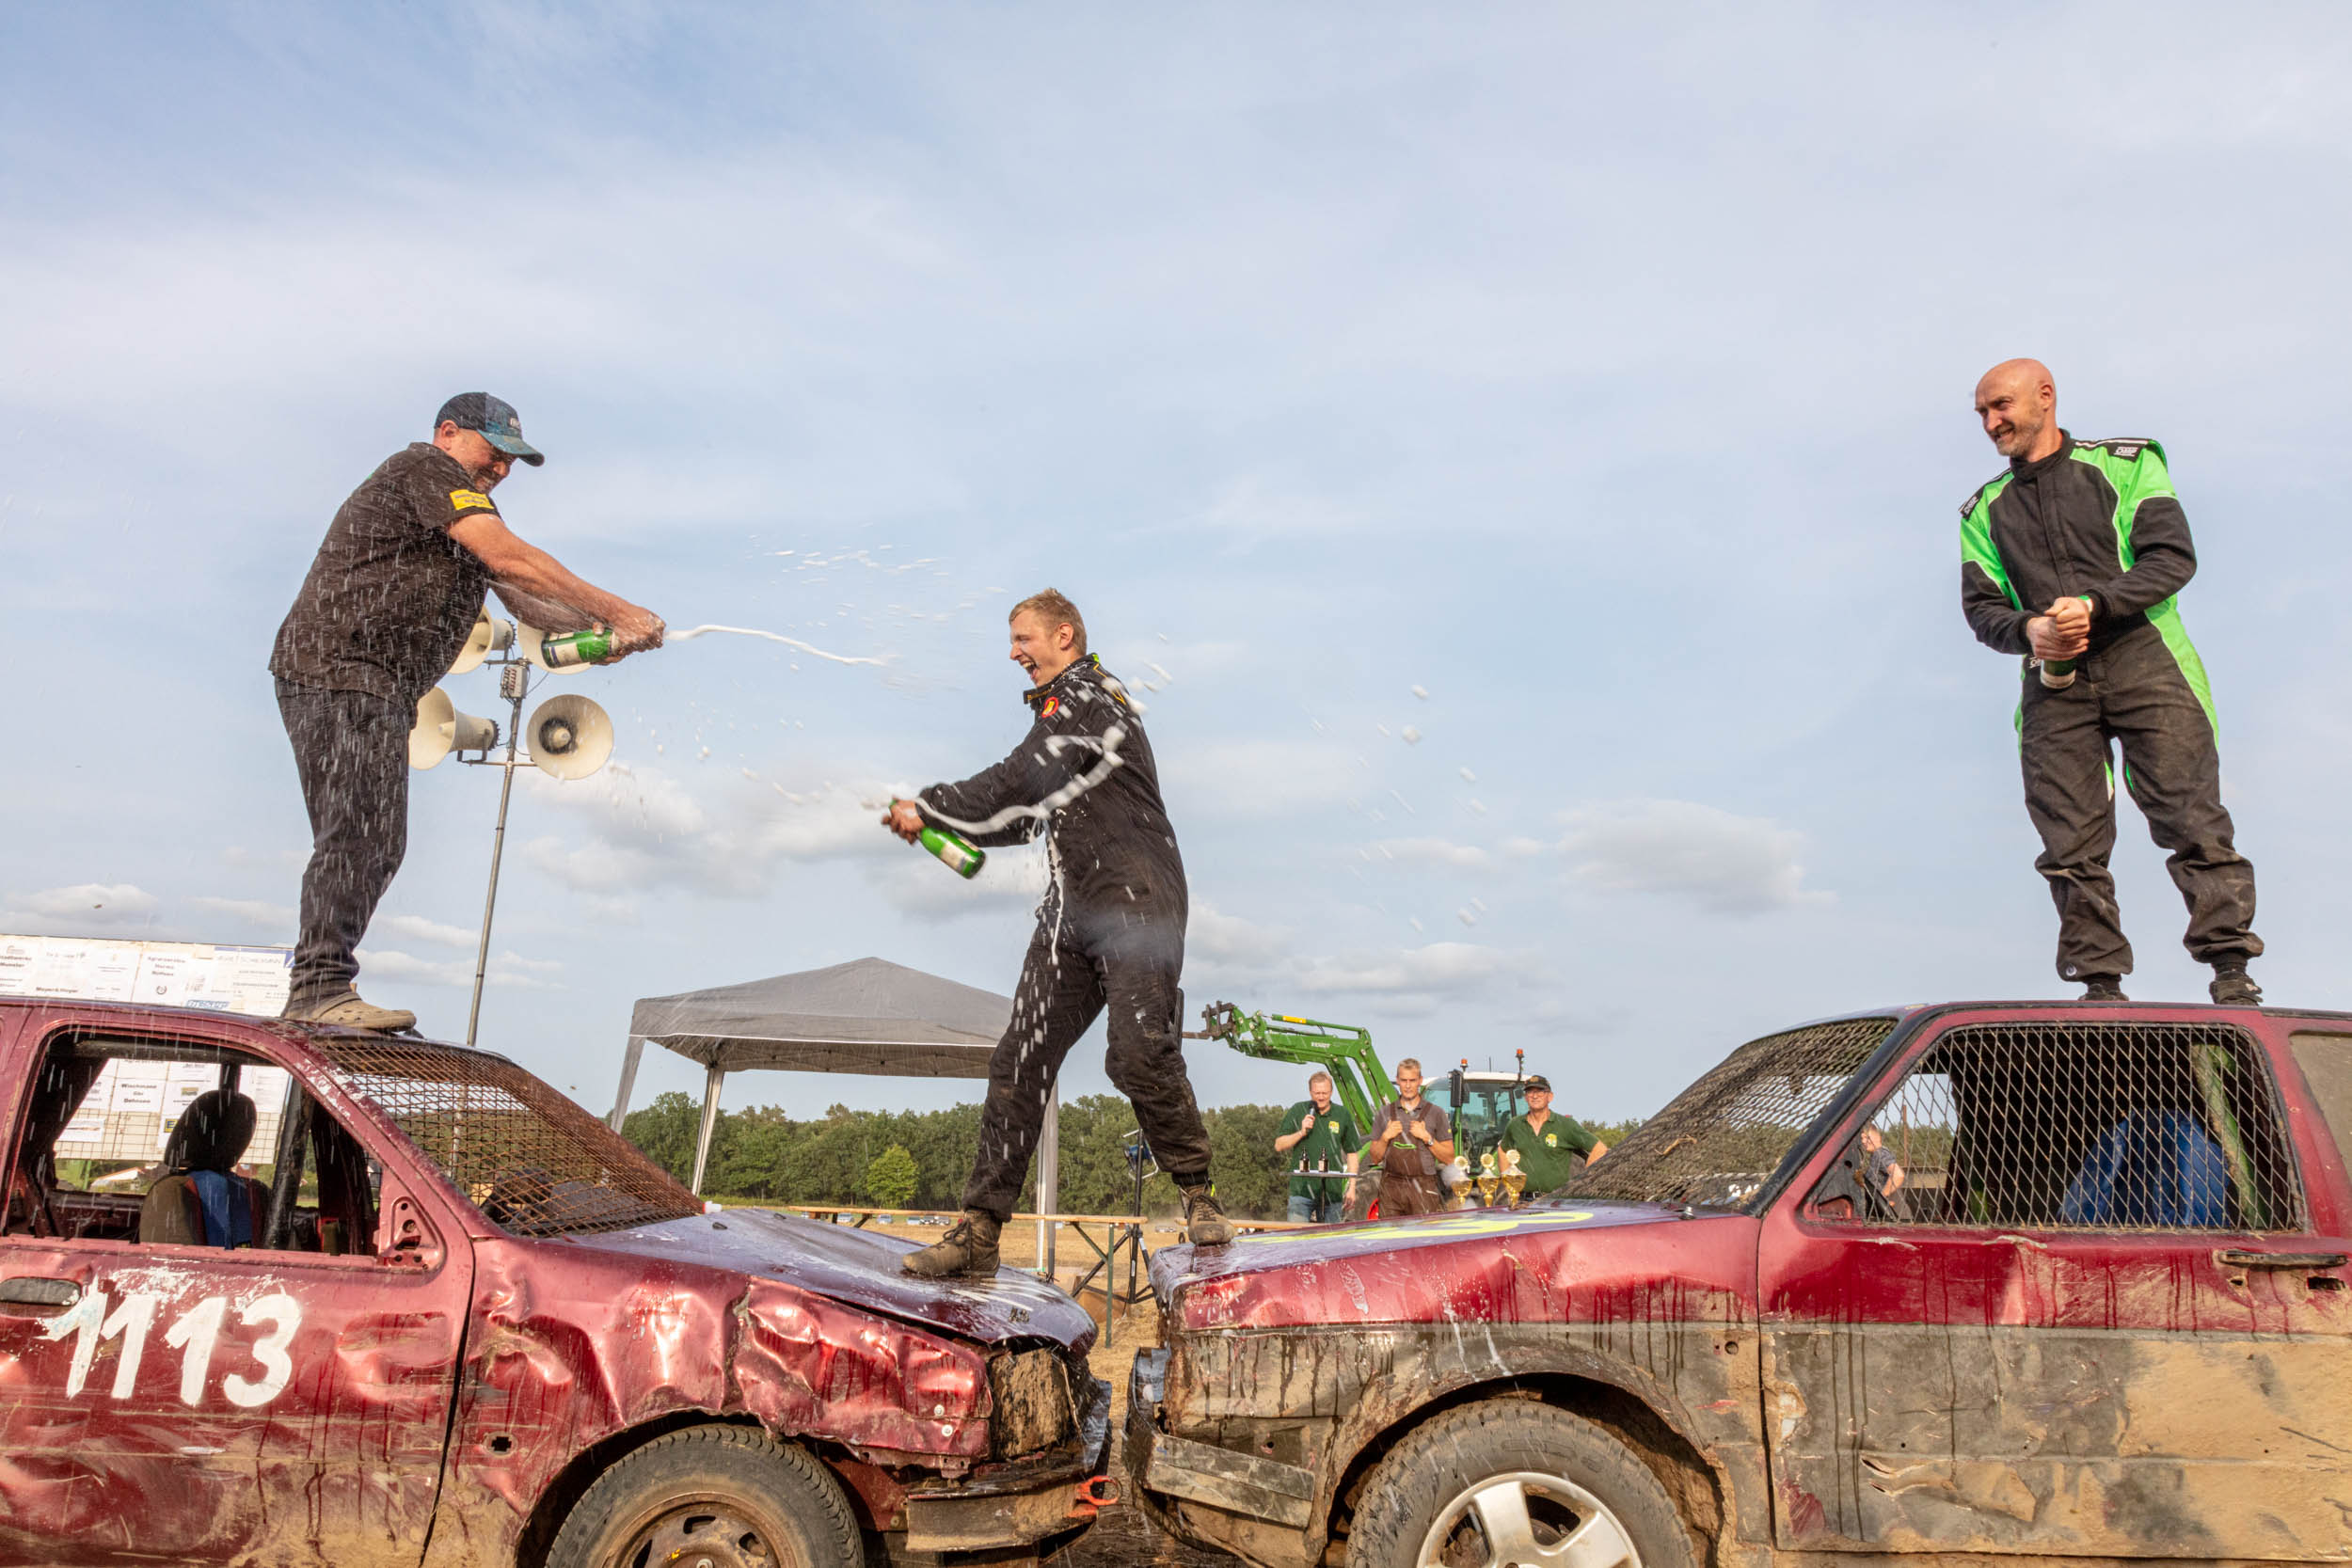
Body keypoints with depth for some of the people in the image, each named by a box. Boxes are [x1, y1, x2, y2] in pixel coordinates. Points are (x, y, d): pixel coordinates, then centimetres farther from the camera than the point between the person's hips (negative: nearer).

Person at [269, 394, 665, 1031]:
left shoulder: (462, 509, 27)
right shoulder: (426, 468, -5)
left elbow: (517, 595, 20)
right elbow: (509, 558, -17)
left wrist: (600, 632, 2)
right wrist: (616, 611, -17)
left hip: (379, 690, 10)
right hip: (338, 670, -10)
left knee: (375, 844, 6)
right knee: (359, 831, -17)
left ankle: (314, 991, 9)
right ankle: (323, 986, -18)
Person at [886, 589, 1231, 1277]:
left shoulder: (1088, 695, -4)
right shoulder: (1061, 711, 25)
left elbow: (1016, 783, -13)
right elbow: (1024, 816, 25)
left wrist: (929, 806, -2)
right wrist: (934, 822, 14)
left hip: (1136, 903, -9)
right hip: (1072, 914, 9)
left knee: (1140, 1055, -16)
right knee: (1020, 1061, -1)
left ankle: (1199, 1196, 6)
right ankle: (979, 1233, 0)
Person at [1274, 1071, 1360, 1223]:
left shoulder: (1342, 1115, 6)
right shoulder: (1298, 1111, 2)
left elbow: (1351, 1152, 13)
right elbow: (1278, 1146, 2)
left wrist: (1351, 1188, 7)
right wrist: (1301, 1132, -13)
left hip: (1332, 1192, 2)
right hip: (1301, 1190, -1)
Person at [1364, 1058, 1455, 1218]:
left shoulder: (1435, 1112, 6)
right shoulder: (1385, 1112, 12)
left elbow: (1449, 1157, 5)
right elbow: (1375, 1158, 13)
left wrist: (1427, 1138, -7)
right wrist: (1385, 1137, -3)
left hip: (1423, 1188, -2)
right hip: (1391, 1187, 2)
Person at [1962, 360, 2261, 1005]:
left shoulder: (2126, 464, 9)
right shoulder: (1985, 510, 18)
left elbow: (2173, 557, -2)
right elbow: (1980, 606, 12)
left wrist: (2096, 605, -17)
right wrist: (2027, 629, -10)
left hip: (2144, 661, -2)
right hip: (2054, 683, 3)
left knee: (2192, 820, -10)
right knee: (2071, 845, -3)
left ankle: (2232, 974, -5)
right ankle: (2101, 986, 1)